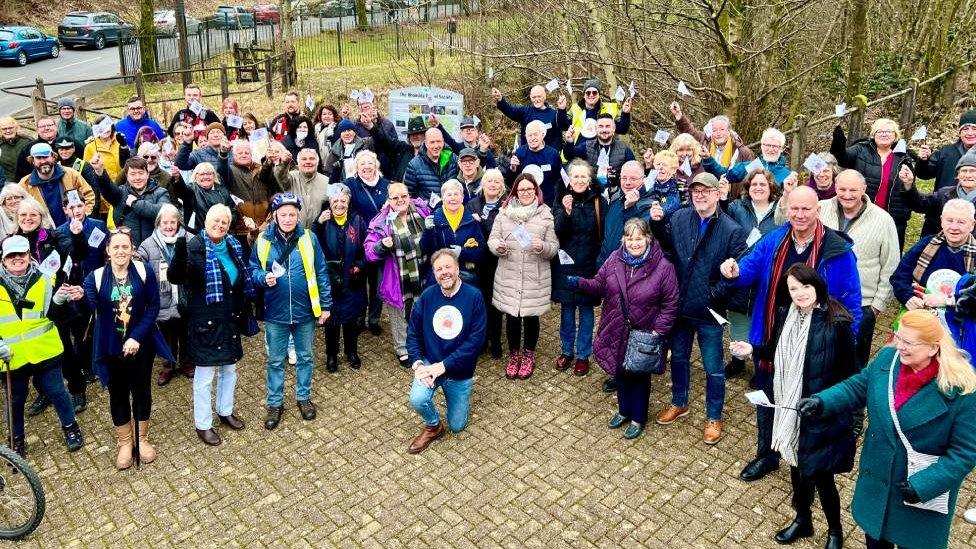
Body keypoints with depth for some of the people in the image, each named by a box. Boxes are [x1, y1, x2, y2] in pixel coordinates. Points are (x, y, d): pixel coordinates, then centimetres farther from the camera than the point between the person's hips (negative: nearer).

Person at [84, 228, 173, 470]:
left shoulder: (144, 272, -7)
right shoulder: (96, 277, -6)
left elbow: (153, 307, -9)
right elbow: (88, 307, -22)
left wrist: (136, 337, -17)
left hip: (141, 345, 0)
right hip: (111, 347, 0)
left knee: (142, 391, 13)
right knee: (118, 394, 13)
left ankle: (142, 439, 32)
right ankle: (125, 443, 31)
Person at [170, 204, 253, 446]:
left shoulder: (234, 246, 4)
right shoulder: (194, 248, -15)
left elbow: (244, 280, 16)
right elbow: (175, 277, -30)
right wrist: (180, 257, -48)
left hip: (230, 319, 6)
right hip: (205, 321, -6)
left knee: (229, 369, 20)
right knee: (204, 375, 5)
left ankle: (225, 411, 40)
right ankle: (202, 425, 21)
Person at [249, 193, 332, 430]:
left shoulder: (309, 238, -7)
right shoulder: (263, 240, -7)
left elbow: (321, 273, -2)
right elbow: (253, 269, 3)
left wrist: (325, 305, -1)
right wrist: (264, 278, -20)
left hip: (305, 311, 0)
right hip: (275, 313, 0)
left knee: (304, 357, 17)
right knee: (275, 360, 13)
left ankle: (304, 397, 36)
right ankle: (275, 404, 29)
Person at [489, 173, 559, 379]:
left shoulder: (545, 214, 0)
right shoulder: (504, 212, 4)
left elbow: (554, 247, -1)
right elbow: (492, 238, 4)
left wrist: (543, 247, -23)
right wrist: (497, 246, -19)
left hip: (535, 278, -1)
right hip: (508, 277, 1)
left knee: (531, 316, 10)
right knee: (511, 316, 9)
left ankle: (529, 355, 32)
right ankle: (514, 355, 30)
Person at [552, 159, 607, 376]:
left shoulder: (599, 201, -4)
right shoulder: (563, 200, -1)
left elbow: (604, 235, -1)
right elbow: (558, 232, -10)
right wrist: (566, 212, -26)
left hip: (589, 264, -1)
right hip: (566, 263, 1)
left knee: (586, 308, 8)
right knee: (567, 308, 11)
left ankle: (583, 354, 21)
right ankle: (567, 350, 28)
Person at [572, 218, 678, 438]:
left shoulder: (662, 267, -17)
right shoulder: (614, 259, -4)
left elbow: (670, 304, -12)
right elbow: (599, 285, 4)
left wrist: (658, 331, -16)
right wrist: (579, 283, -14)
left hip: (643, 336, -4)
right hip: (617, 332, 4)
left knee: (639, 376, 14)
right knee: (621, 372, 20)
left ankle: (638, 418, 35)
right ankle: (624, 411, 43)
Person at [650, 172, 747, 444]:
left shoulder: (732, 230, -15)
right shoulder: (679, 218, -3)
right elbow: (666, 243, 11)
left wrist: (715, 294, -23)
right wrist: (658, 223, -6)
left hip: (709, 312, -4)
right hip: (680, 306, 4)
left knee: (713, 368, 11)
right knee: (678, 357, 22)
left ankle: (713, 418, 30)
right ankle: (679, 403, 44)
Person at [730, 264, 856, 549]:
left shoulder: (836, 322, -18)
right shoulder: (786, 315, -1)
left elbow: (850, 372, -13)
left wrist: (850, 410, -12)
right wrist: (752, 350, -2)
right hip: (790, 409, 6)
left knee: (820, 474, 7)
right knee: (796, 466, 21)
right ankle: (802, 520, 44)